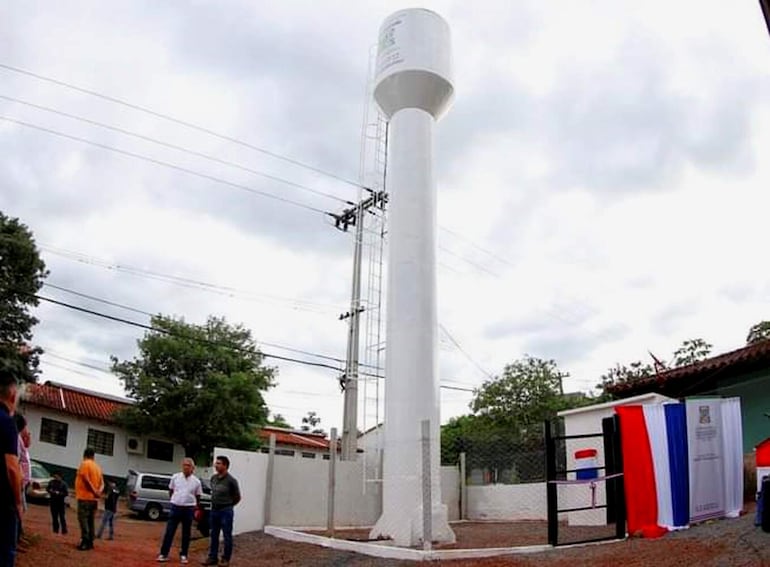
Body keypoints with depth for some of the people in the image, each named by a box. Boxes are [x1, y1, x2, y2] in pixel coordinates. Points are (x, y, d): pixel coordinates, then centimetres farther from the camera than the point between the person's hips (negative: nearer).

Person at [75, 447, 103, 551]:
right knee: (90, 520, 12)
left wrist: (94, 491, -13)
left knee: (83, 519, -7)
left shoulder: (84, 464, -6)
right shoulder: (97, 467, 16)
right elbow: (101, 482, 9)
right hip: (94, 499, 7)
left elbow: (86, 479, -16)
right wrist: (98, 491, -6)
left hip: (85, 497, -7)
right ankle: (90, 542, 13)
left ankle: (85, 542, -12)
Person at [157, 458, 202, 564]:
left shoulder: (196, 481, -2)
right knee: (169, 531, 2)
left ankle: (183, 555, 18)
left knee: (186, 533, 8)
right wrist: (176, 500, 11)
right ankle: (164, 554, 10)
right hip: (175, 507, 0)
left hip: (188, 509, 0)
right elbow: (170, 491, 12)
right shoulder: (175, 477, -1)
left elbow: (198, 497, 8)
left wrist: (196, 508, 7)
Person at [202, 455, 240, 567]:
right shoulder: (213, 478, 2)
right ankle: (212, 557, 23)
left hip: (226, 511, -6)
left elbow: (237, 497, -4)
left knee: (227, 536, 4)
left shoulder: (231, 480, -15)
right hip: (214, 510, 6)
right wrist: (215, 504, 13)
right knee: (214, 535, 13)